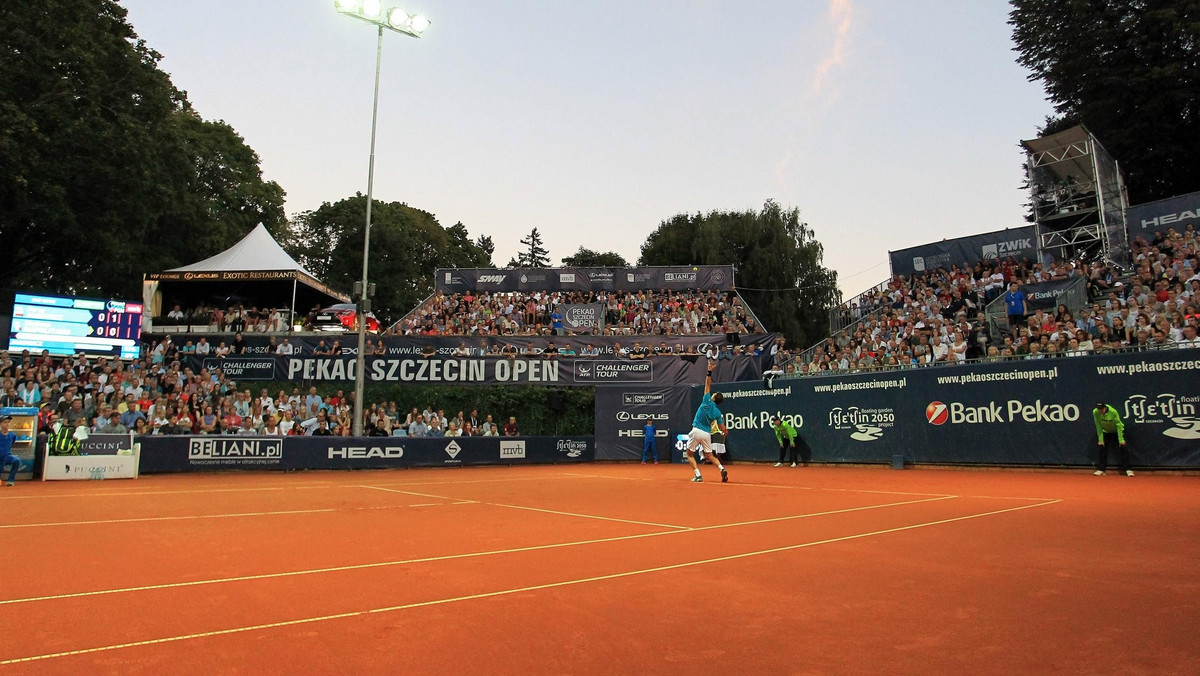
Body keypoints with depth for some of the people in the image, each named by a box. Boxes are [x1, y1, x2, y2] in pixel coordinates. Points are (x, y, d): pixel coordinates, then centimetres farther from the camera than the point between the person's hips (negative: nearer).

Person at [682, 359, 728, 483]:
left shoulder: (707, 402, -6)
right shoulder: (717, 412, 3)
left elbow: (707, 385, -5)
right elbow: (722, 427, 9)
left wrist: (710, 371, -7)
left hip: (696, 431, -4)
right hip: (707, 434, 4)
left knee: (689, 454, 9)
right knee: (710, 455, 17)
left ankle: (698, 474, -5)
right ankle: (722, 468, -10)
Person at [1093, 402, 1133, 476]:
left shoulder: (1113, 412, -29)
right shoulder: (1095, 412, -23)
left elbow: (1119, 425, -22)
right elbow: (1099, 426, -16)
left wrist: (1121, 439, -23)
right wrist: (1100, 439, -17)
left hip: (1117, 431, -2)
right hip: (1105, 432, 2)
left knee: (1123, 448, -10)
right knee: (1102, 448, -5)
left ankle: (1128, 470, -2)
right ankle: (1100, 469, 2)